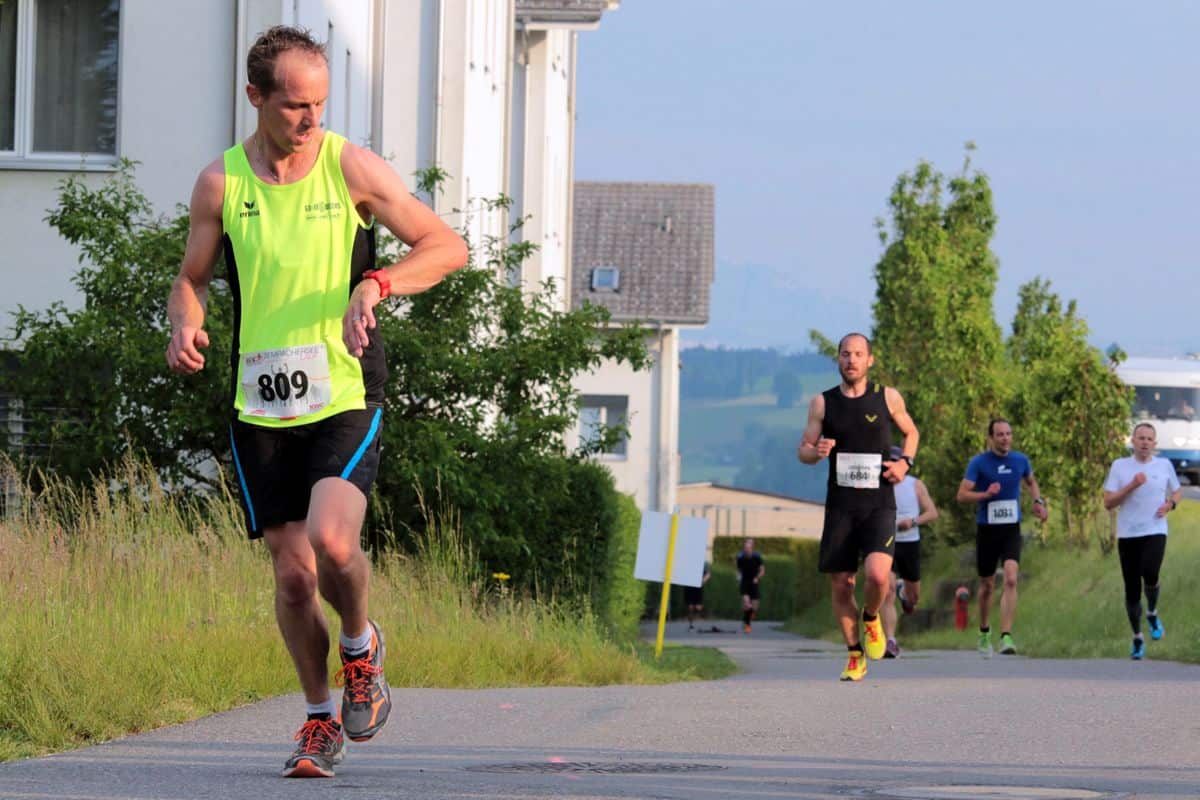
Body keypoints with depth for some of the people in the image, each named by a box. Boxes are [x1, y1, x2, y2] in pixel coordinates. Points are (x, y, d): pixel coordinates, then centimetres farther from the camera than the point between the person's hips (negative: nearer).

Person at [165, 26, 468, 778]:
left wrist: (375, 285, -16)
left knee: (331, 540, -24)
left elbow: (449, 246, 1)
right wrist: (186, 324, -9)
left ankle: (363, 645, 7)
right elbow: (192, 277, 14)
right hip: (262, 407, 2)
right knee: (292, 575, 3)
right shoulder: (221, 183, 3)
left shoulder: (352, 168, -3)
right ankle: (322, 717, 23)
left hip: (345, 398, -2)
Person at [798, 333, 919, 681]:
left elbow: (911, 432, 19)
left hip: (879, 505, -2)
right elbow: (803, 450, 9)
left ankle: (871, 619, 11)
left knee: (877, 574, -22)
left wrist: (905, 462, 1)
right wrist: (816, 452, -14)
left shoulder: (888, 398, 3)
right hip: (840, 505, 2)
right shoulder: (823, 403, 5)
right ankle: (854, 655, 20)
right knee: (841, 586, 2)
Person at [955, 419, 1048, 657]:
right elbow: (962, 495, -9)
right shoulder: (978, 463, -5)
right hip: (986, 530, -1)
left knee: (1011, 579, -18)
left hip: (1011, 530, 1)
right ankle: (984, 633, 34)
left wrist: (1038, 501, 9)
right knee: (987, 585, 10)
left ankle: (1006, 637, -23)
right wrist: (986, 494, -24)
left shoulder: (1020, 460, 5)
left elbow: (1031, 481, 26)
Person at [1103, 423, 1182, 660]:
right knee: (1132, 589, 3)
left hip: (1155, 531, -1)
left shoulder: (1164, 465, 6)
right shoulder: (1119, 466, 2)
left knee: (1150, 575, -26)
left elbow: (1178, 491, 21)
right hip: (1127, 534, 1)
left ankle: (1152, 614, 5)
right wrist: (1132, 486, -15)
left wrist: (1170, 503, -1)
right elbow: (1108, 502, -3)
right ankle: (1137, 638, 20)